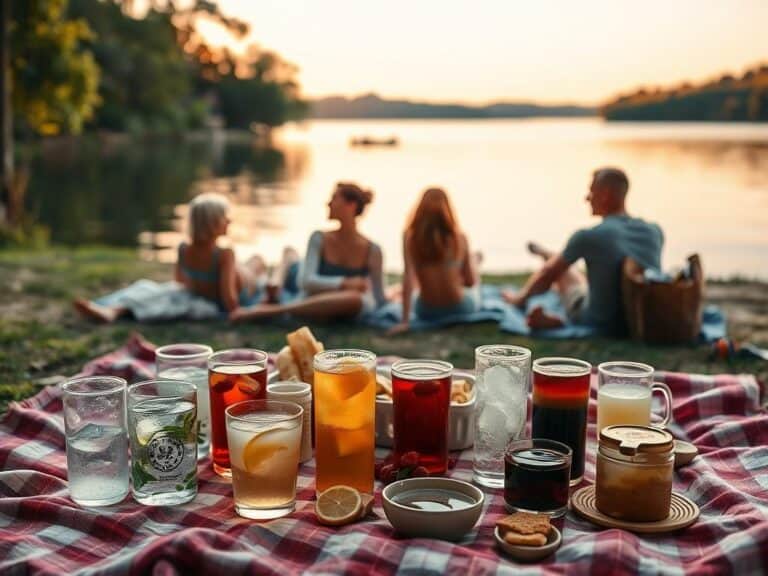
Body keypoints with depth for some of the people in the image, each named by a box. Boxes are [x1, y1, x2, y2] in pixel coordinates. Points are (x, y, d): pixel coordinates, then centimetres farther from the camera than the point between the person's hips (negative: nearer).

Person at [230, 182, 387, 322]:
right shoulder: (319, 240, -1)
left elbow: (379, 299, 5)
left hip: (345, 318, -1)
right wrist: (344, 283, -25)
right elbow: (307, 282, -13)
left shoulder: (372, 250, -3)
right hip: (314, 314, 1)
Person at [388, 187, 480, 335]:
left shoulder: (410, 237, -17)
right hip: (460, 309, 0)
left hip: (426, 312, 0)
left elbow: (408, 277, -21)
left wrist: (405, 320, -20)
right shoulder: (459, 238, -16)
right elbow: (470, 282, -7)